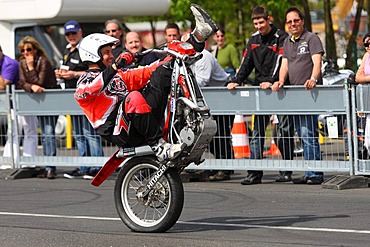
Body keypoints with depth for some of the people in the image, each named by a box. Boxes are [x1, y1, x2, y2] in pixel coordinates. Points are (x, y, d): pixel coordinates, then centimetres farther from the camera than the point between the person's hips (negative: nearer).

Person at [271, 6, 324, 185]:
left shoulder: (311, 38, -2)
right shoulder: (287, 43, 19)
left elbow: (317, 62, -13)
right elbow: (285, 64, 13)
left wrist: (313, 79, -30)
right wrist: (281, 81, -7)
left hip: (309, 94, -8)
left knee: (308, 134, -13)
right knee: (302, 135, 8)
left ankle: (315, 174, -13)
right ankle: (309, 173, 12)